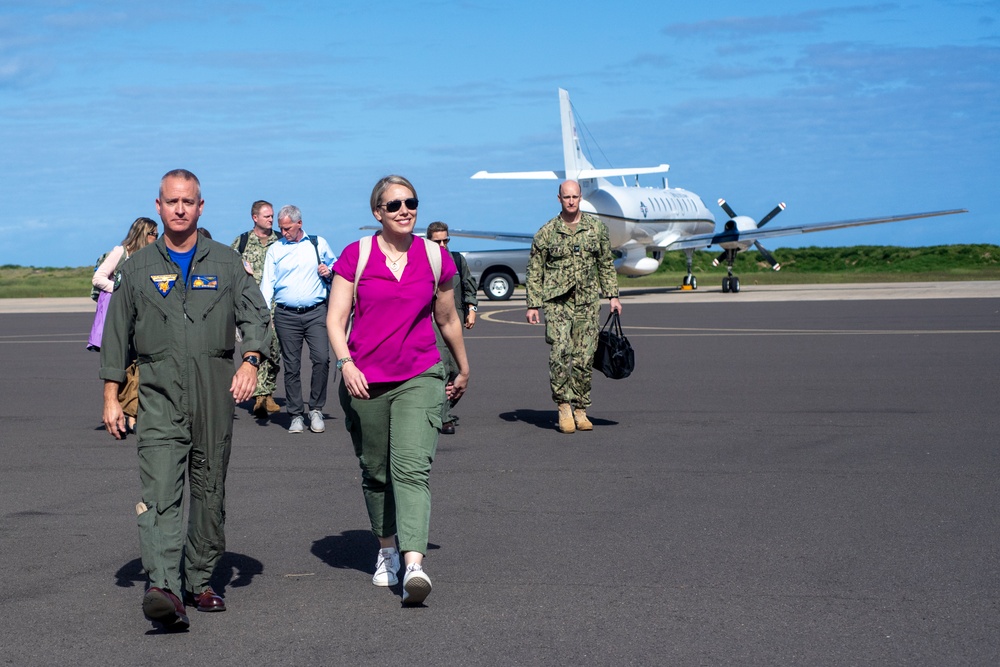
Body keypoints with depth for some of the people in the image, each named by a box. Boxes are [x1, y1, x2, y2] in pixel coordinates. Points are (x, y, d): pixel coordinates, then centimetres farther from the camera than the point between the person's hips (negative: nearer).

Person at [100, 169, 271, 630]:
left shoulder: (225, 262, 11)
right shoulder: (139, 267, 12)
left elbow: (255, 313, 4)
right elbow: (116, 332, 13)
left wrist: (250, 360, -15)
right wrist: (111, 396, 7)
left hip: (215, 390, 2)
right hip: (160, 390, -1)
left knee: (209, 491, 6)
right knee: (159, 489, -17)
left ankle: (200, 581, 19)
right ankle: (163, 588, -28)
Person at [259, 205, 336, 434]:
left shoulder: (319, 244, 11)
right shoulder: (275, 250, 11)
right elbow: (267, 283, 5)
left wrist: (329, 272, -2)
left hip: (316, 312, -1)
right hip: (286, 315, 1)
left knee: (321, 358, -14)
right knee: (291, 366, 1)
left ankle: (316, 410, 0)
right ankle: (296, 415, 9)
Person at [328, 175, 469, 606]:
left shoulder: (435, 258, 4)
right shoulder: (356, 256, 0)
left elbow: (448, 320, 18)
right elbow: (336, 318, -3)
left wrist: (463, 370, 28)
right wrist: (346, 363, -20)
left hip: (419, 378, -1)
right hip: (364, 381, 1)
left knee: (412, 468, -16)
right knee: (375, 472, 12)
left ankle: (414, 564, -26)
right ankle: (387, 549, 34)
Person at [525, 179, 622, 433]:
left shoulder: (596, 227, 8)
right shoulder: (547, 232, 1)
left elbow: (606, 264, 16)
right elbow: (534, 271, 5)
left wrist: (613, 295, 10)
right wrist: (532, 305, 0)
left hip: (588, 303, 2)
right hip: (557, 302, -2)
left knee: (584, 358, 2)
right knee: (559, 353, -16)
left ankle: (580, 410, 11)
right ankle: (563, 405, -3)